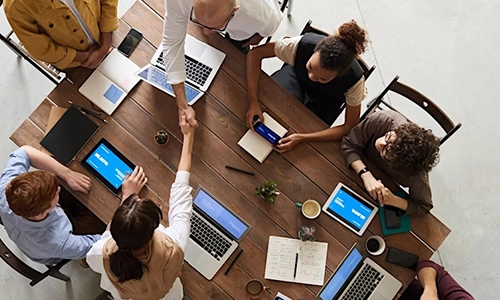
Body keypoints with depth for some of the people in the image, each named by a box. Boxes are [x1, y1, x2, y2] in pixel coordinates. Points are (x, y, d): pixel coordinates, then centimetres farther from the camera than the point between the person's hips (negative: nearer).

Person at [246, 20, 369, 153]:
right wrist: (253, 101, -39)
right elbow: (256, 53, -29)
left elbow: (350, 127, -28)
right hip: (296, 75, 1)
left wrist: (302, 138, -39)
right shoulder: (303, 44, -39)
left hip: (325, 99, -1)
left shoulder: (354, 79, -38)